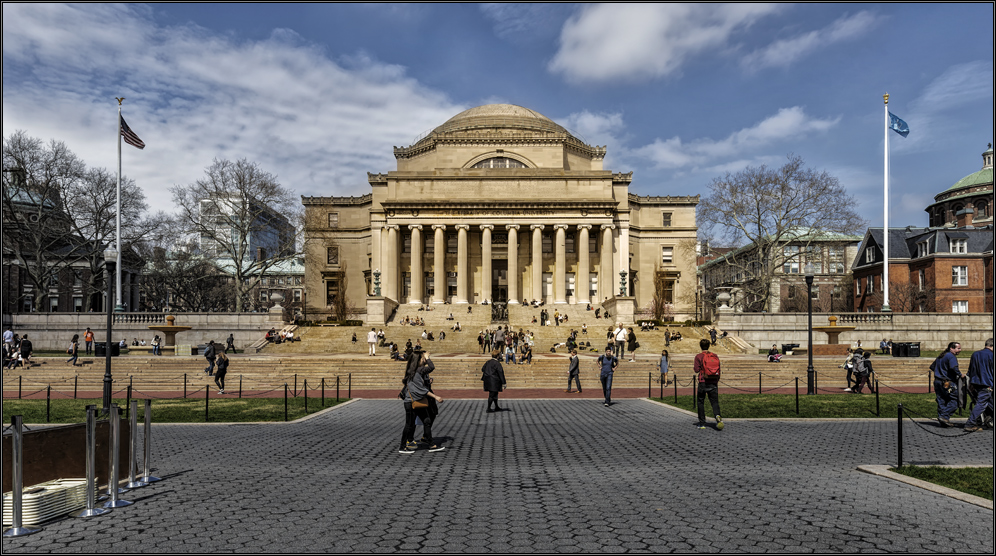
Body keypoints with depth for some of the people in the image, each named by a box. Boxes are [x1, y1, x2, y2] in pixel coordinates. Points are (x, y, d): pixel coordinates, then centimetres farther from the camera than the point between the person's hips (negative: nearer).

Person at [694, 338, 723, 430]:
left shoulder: (699, 357, -4)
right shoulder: (715, 356, 7)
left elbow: (696, 370, -9)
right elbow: (719, 371, 9)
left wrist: (693, 366, 12)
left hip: (703, 382, -3)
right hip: (714, 382, 3)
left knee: (701, 402, 9)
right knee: (714, 402, 3)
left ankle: (702, 423, 10)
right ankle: (717, 415, -27)